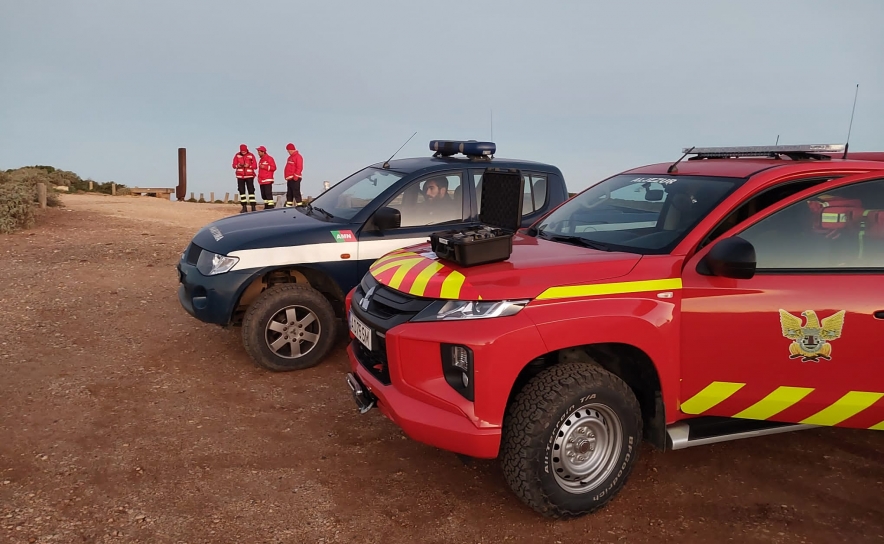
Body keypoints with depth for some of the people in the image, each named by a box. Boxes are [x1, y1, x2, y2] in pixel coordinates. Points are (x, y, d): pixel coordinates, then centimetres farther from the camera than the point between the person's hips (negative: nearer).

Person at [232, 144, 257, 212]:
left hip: (249, 176, -3)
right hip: (240, 176, 3)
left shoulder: (251, 155, -3)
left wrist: (249, 166, -23)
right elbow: (234, 165, 1)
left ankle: (253, 207, -7)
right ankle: (244, 208, 8)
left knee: (251, 191, -7)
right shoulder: (237, 155, 3)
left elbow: (255, 166, -5)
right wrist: (238, 165, -21)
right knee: (242, 191, 3)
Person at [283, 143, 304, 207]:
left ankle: (299, 206, -12)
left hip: (294, 179, -10)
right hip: (289, 179, 10)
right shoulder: (290, 157, 21)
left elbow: (299, 168, -18)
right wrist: (287, 177, 19)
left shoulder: (298, 156, -9)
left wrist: (295, 176, -22)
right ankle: (288, 206, 16)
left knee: (296, 193, -12)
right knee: (289, 193, 11)